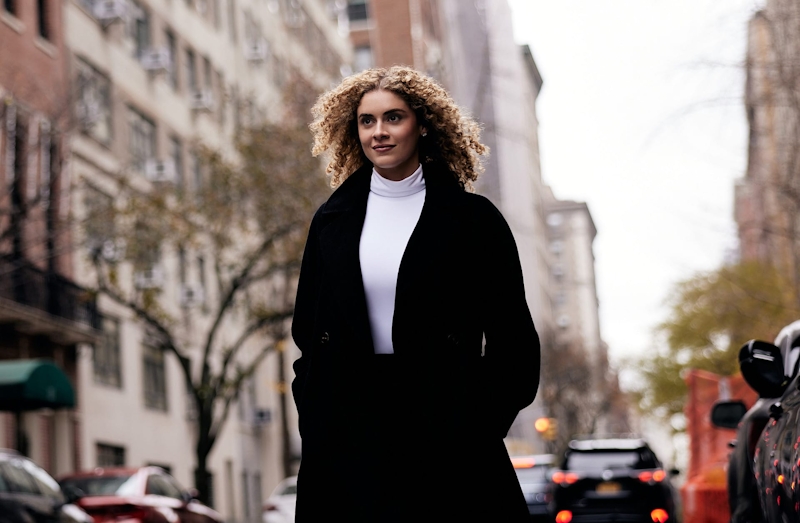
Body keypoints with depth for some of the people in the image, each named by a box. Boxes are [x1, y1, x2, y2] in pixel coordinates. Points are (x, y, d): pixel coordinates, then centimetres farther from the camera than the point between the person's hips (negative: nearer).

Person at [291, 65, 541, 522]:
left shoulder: (471, 218, 0)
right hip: (349, 433, 3)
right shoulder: (334, 221, 10)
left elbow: (512, 337, -1)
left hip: (444, 429, -2)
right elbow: (307, 331, 14)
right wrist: (315, 423, 3)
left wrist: (478, 427, -8)